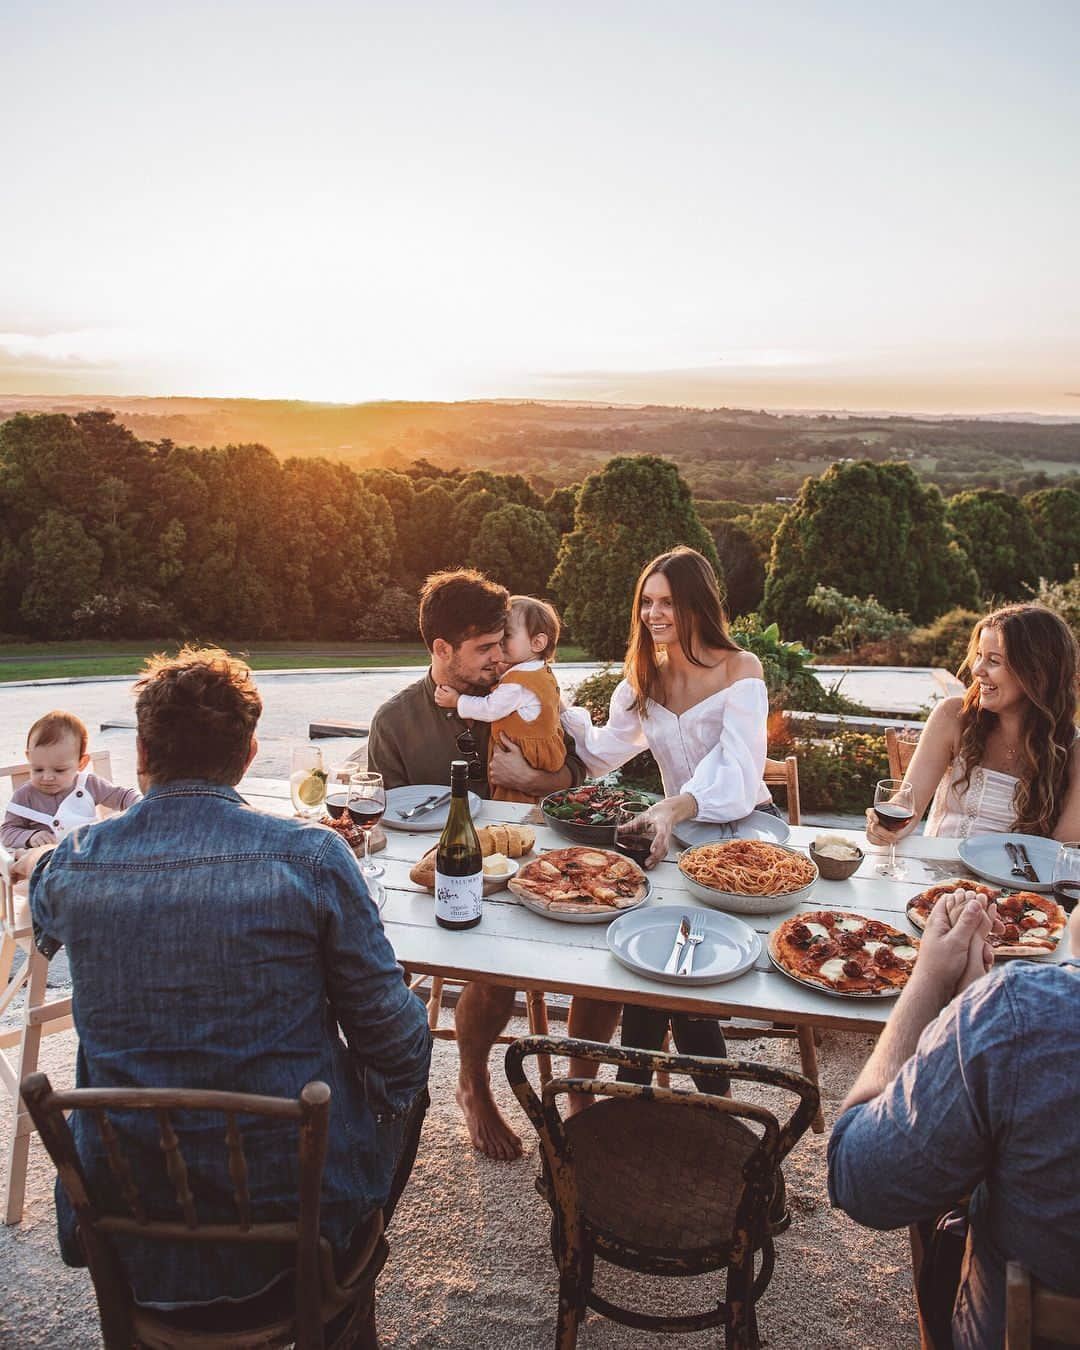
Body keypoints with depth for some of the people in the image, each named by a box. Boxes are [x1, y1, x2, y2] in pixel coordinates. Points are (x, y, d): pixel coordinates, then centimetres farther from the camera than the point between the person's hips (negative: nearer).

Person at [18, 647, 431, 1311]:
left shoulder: (72, 864, -10)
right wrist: (396, 1084, 8)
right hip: (295, 1207, -3)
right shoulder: (310, 852, -21)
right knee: (413, 1045, 24)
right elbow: (392, 1039, -15)